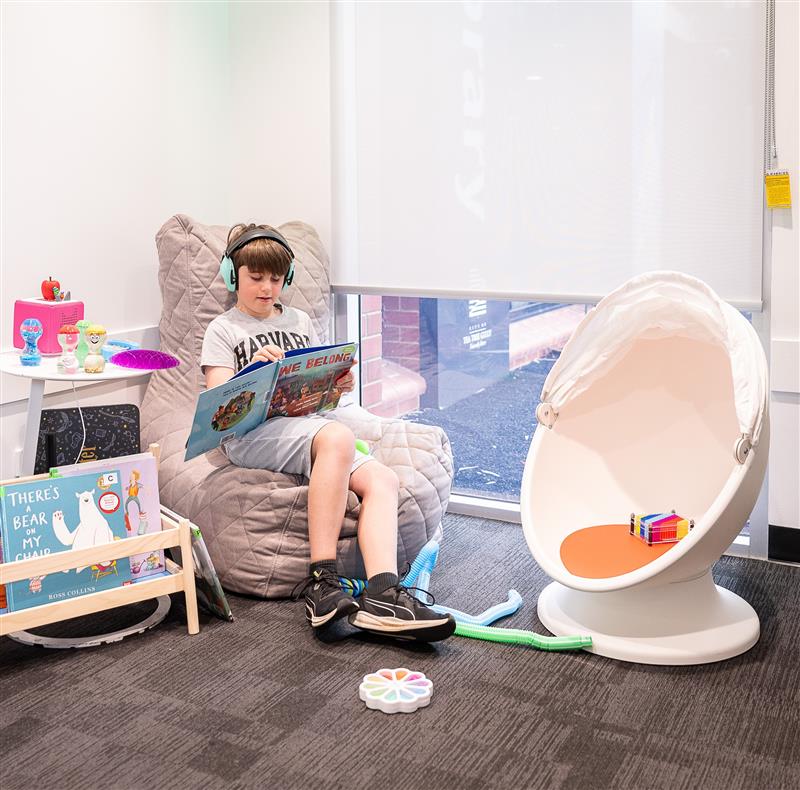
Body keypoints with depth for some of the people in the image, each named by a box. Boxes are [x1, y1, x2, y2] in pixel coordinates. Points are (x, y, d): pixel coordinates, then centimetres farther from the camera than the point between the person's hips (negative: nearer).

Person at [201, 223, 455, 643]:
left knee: (382, 479, -22)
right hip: (252, 435, -6)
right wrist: (254, 369, -21)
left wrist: (339, 383, 1)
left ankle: (381, 594, -37)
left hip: (309, 422, 6)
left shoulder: (300, 321, 27)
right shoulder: (223, 329, 11)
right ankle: (321, 581, -38)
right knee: (336, 436, -38)